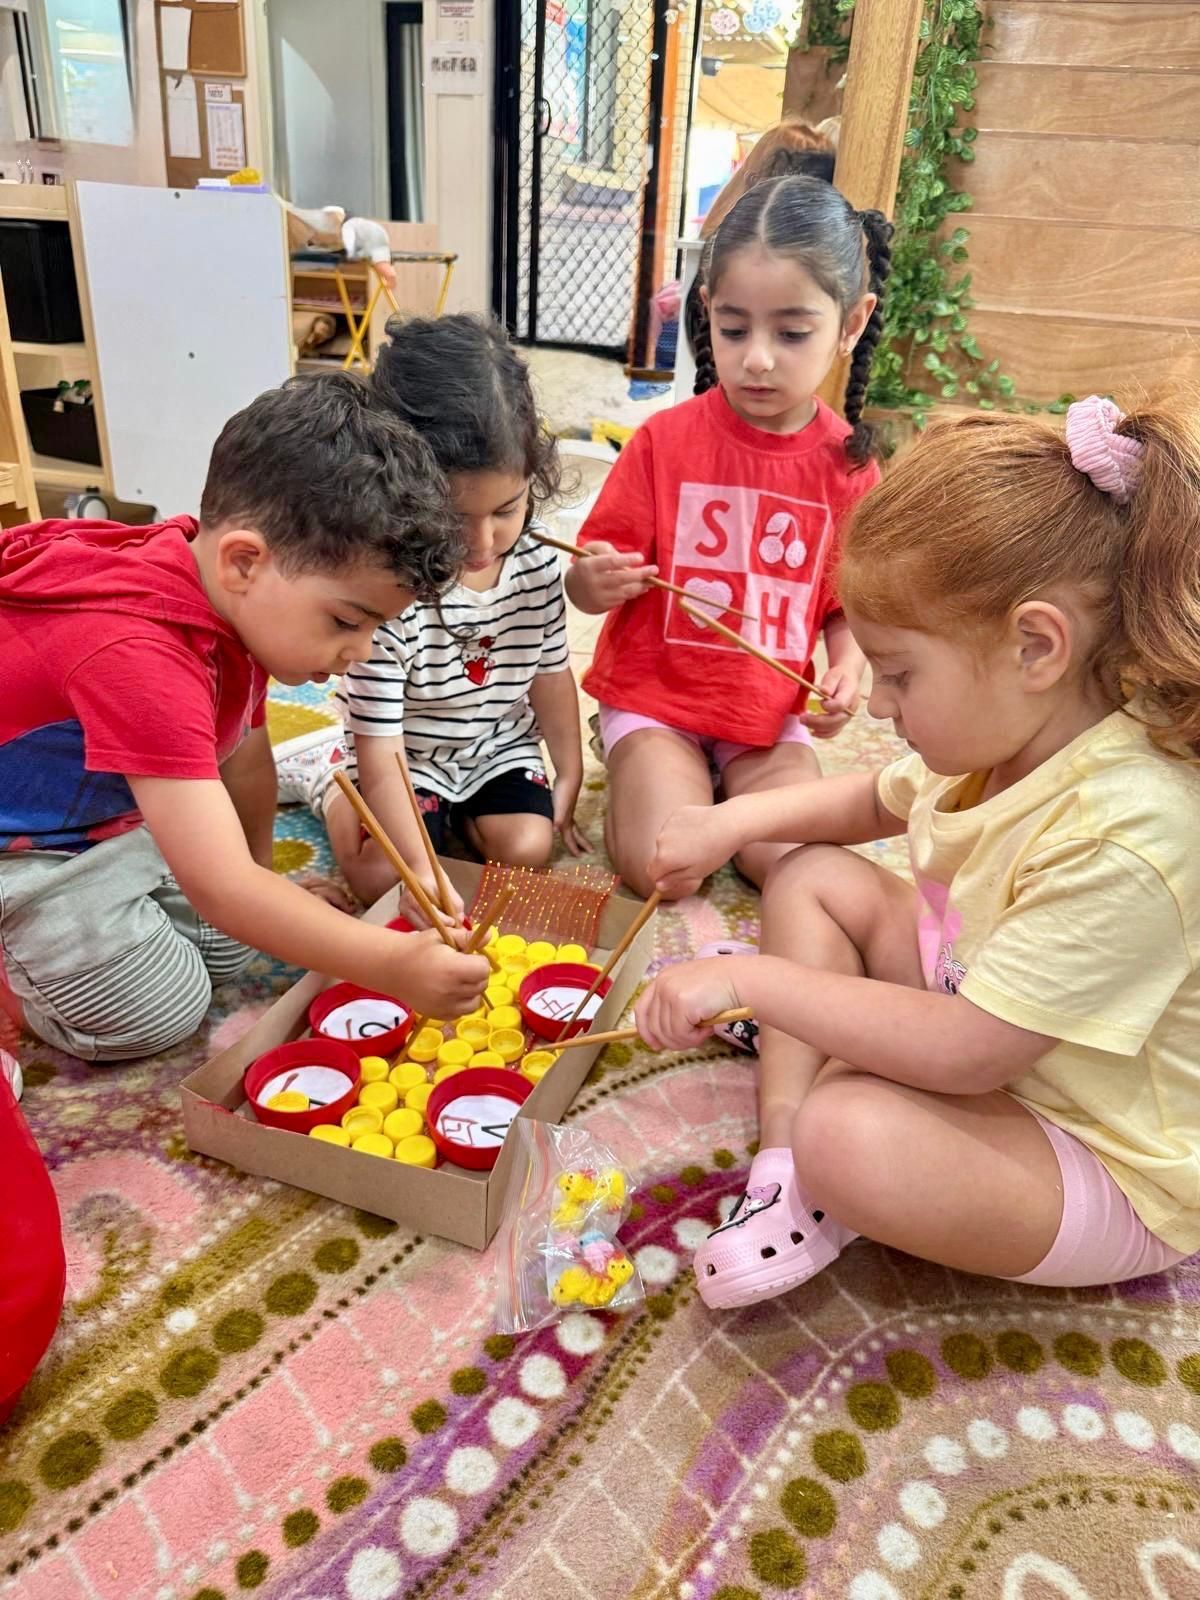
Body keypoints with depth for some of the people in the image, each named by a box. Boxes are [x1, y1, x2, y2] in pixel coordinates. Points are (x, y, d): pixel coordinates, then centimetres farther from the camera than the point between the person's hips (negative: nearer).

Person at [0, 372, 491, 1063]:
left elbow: (245, 760, 1)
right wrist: (393, 967, -44)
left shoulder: (237, 601, -12)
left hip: (105, 813, 8)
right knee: (160, 1010, -9)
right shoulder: (140, 656, -40)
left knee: (227, 951, 8)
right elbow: (220, 886, -43)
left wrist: (266, 884, 13)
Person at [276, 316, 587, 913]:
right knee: (381, 875, -18)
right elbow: (380, 748, -30)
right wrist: (422, 867, -37)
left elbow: (551, 673, 2)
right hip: (405, 756, -4)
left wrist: (569, 778, 7)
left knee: (527, 849, -14)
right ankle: (324, 774, 13)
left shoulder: (537, 562, -15)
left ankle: (457, 808, 18)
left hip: (499, 745, 4)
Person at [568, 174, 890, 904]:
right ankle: (638, 774, 15)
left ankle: (726, 784, 16)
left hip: (772, 713, 2)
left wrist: (848, 670, -14)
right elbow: (592, 581, -4)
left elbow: (848, 604, 6)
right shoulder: (666, 440, -9)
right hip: (655, 698, -1)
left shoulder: (847, 463, -4)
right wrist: (597, 583, -28)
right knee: (663, 872, -17)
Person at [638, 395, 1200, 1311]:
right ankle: (784, 1150, -6)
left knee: (851, 1137, -37)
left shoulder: (1124, 839, -35)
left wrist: (751, 978, -28)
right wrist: (735, 819, 1)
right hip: (986, 1032, 9)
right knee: (814, 879, 3)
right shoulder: (1012, 736, -7)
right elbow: (877, 801, 14)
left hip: (1102, 1166, -9)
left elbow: (965, 1050, -34)